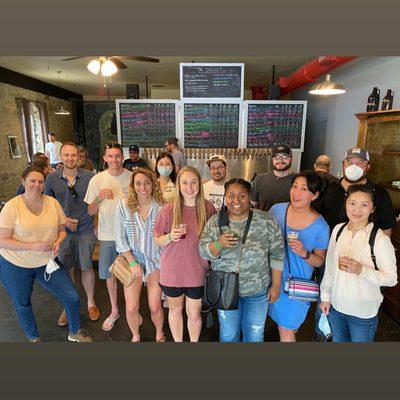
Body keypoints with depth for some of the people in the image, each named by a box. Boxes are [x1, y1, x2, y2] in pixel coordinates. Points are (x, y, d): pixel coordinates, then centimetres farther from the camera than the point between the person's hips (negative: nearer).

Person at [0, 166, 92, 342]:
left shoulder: (53, 203, -5)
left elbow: (61, 229, 6)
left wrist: (58, 242, -16)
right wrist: (33, 246, -25)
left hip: (47, 262, 2)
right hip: (15, 266, -2)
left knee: (72, 297, 1)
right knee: (22, 304, 19)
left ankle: (75, 332, 29)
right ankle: (33, 338, 47)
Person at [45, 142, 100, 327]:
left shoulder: (90, 177, -6)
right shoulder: (52, 178, -1)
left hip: (86, 231, -1)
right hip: (63, 231, 2)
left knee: (86, 267, 8)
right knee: (66, 269, 11)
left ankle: (91, 302, 30)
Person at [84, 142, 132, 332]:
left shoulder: (132, 177, -7)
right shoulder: (97, 179, -5)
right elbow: (90, 211, -1)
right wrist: (99, 198, -21)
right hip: (107, 235, 1)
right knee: (109, 274, 14)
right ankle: (114, 311, 36)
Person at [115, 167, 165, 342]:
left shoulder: (161, 206, -11)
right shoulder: (123, 205, -10)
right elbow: (120, 239, -6)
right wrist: (132, 262, -9)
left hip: (155, 260, 0)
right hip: (132, 260, 1)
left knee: (155, 307, 4)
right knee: (131, 308, 3)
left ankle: (159, 334, 37)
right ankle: (135, 337, 36)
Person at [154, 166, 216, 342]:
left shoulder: (208, 208, -8)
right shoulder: (168, 209, -12)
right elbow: (158, 241, -3)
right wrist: (170, 236, -23)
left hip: (197, 271, 0)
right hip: (172, 271, 0)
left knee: (194, 314, 16)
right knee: (175, 310, 21)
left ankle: (194, 342, 44)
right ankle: (177, 342, 46)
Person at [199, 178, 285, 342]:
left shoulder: (266, 220, -12)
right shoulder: (215, 221, -9)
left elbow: (277, 254, -6)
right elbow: (204, 252, -8)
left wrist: (276, 285, -3)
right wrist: (219, 244, -29)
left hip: (258, 291, 0)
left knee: (255, 335, 20)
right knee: (228, 334, 20)